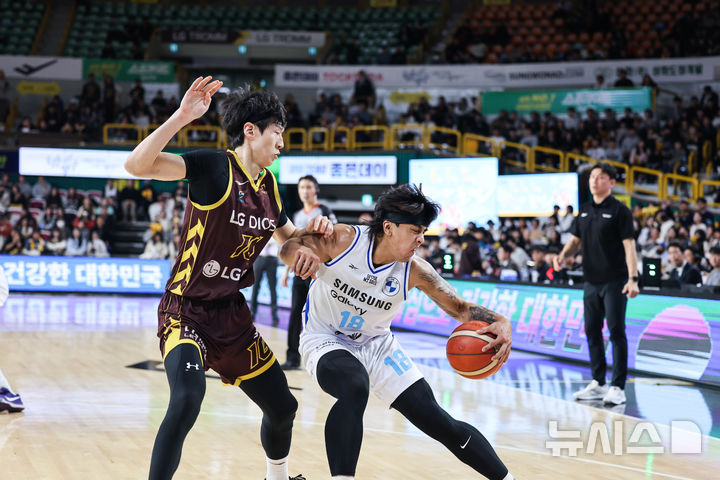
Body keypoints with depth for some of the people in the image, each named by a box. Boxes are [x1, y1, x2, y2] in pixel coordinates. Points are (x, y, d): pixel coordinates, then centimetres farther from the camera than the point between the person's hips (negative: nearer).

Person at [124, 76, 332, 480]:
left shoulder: (268, 185, 7)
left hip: (231, 312, 8)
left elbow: (289, 237, 25)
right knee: (188, 398, -34)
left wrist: (314, 229, 3)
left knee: (283, 407, 15)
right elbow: (137, 165, -28)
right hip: (186, 310, -8)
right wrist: (182, 117, -36)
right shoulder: (214, 166, -15)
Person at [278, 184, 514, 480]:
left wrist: (500, 322, -33)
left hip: (376, 344, 3)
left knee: (438, 422, 0)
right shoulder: (344, 240, -23)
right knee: (354, 389, -40)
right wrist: (300, 251, -42)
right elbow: (287, 248, -16)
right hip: (326, 341, -3)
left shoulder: (415, 271, -16)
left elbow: (460, 308, -12)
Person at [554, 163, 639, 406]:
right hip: (591, 281, 7)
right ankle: (598, 383, 21)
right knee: (592, 331, 11)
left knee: (616, 331, -5)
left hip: (614, 281, -7)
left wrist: (632, 279, -21)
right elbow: (576, 239, 19)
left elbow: (629, 245, -12)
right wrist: (563, 255, -2)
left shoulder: (619, 210, -7)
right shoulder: (584, 209, 11)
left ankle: (618, 387, -2)